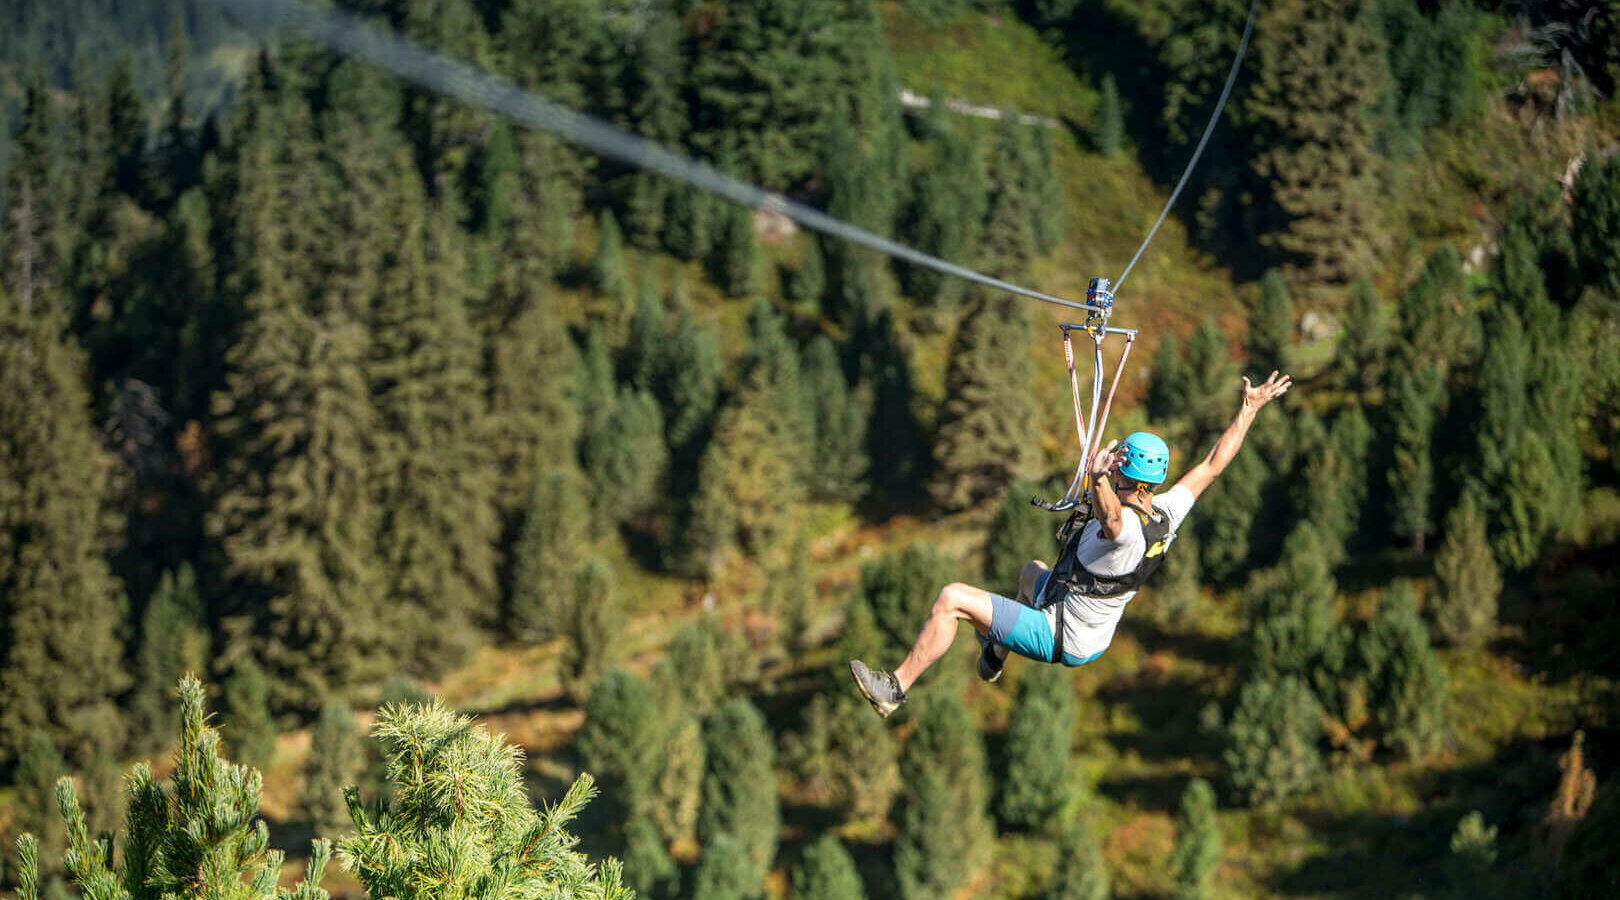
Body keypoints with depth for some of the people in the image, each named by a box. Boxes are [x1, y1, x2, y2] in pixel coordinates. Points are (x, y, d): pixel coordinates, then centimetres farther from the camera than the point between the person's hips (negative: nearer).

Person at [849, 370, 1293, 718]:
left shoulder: (1123, 529, -32)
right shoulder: (1167, 514, -8)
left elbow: (1110, 515, -58)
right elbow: (1213, 463, 1)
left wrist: (1097, 477, -76)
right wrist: (1250, 408, 7)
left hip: (1059, 639, -9)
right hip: (1094, 638, 9)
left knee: (951, 599, -16)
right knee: (1033, 571, 40)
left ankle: (897, 687, -12)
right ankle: (997, 653, 56)